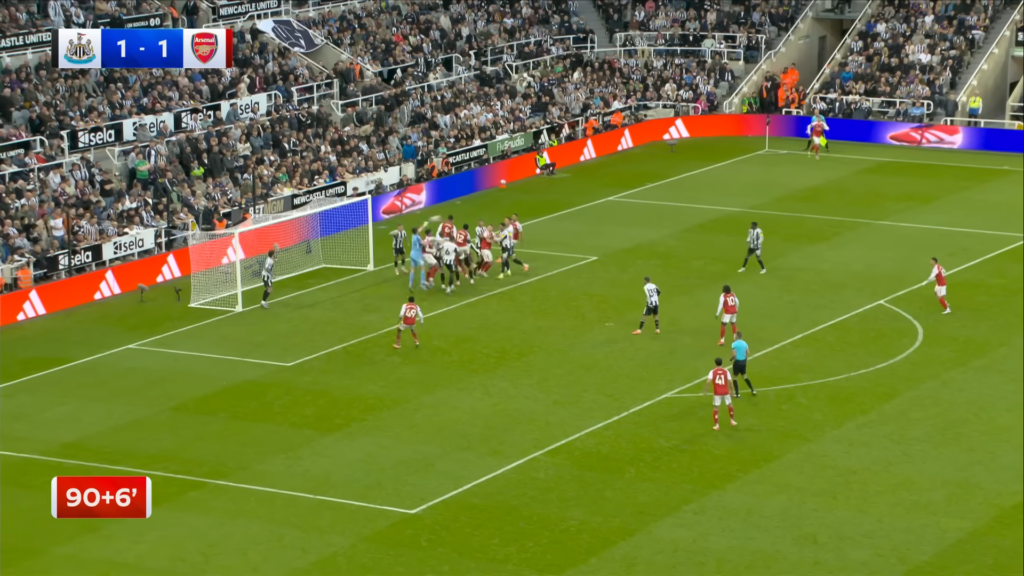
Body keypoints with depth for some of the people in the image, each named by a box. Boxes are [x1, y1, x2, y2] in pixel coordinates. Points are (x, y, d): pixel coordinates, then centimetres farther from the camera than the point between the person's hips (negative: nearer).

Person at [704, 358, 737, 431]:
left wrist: (705, 390, -7)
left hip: (717, 393, -1)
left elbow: (708, 382, -18)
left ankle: (716, 425, 2)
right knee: (730, 405, 24)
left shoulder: (712, 372, -6)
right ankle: (732, 420, 37)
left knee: (716, 408, 9)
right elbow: (730, 381, -2)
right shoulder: (726, 371, -2)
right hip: (725, 392, 1)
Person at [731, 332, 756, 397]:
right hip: (743, 361, 6)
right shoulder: (744, 343, 5)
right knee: (744, 376, 21)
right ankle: (753, 390, 21)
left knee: (734, 377, 8)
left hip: (737, 362, -6)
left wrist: (732, 358, 0)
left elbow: (734, 354, -19)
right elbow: (748, 353, 4)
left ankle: (737, 394, 4)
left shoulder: (734, 344, -13)